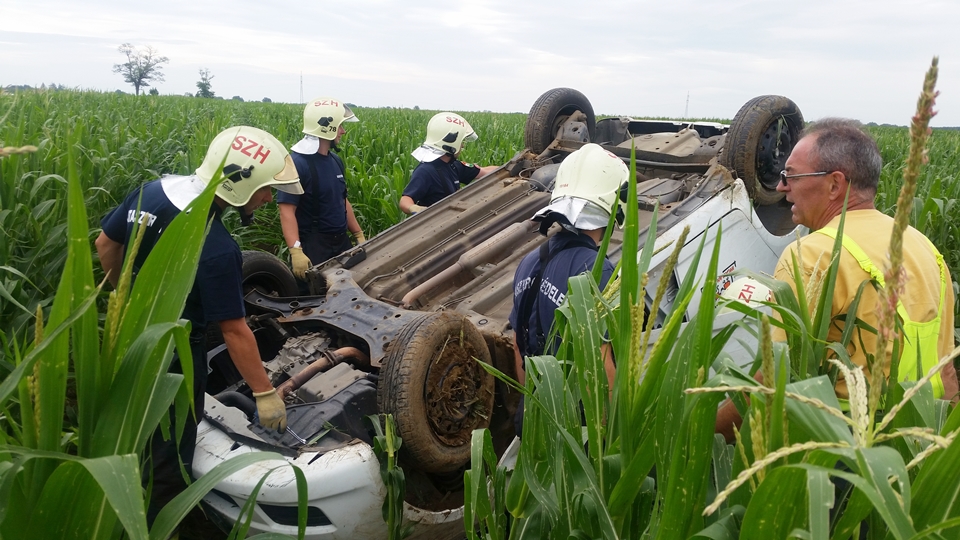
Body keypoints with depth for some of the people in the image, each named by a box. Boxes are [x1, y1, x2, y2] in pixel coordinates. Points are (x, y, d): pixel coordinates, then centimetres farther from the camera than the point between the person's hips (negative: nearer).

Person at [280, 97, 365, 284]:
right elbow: (287, 210, -22)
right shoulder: (297, 163, -18)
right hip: (312, 247, -8)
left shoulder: (336, 161, 8)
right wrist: (295, 251, -30)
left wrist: (358, 234, 18)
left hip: (341, 242, 8)